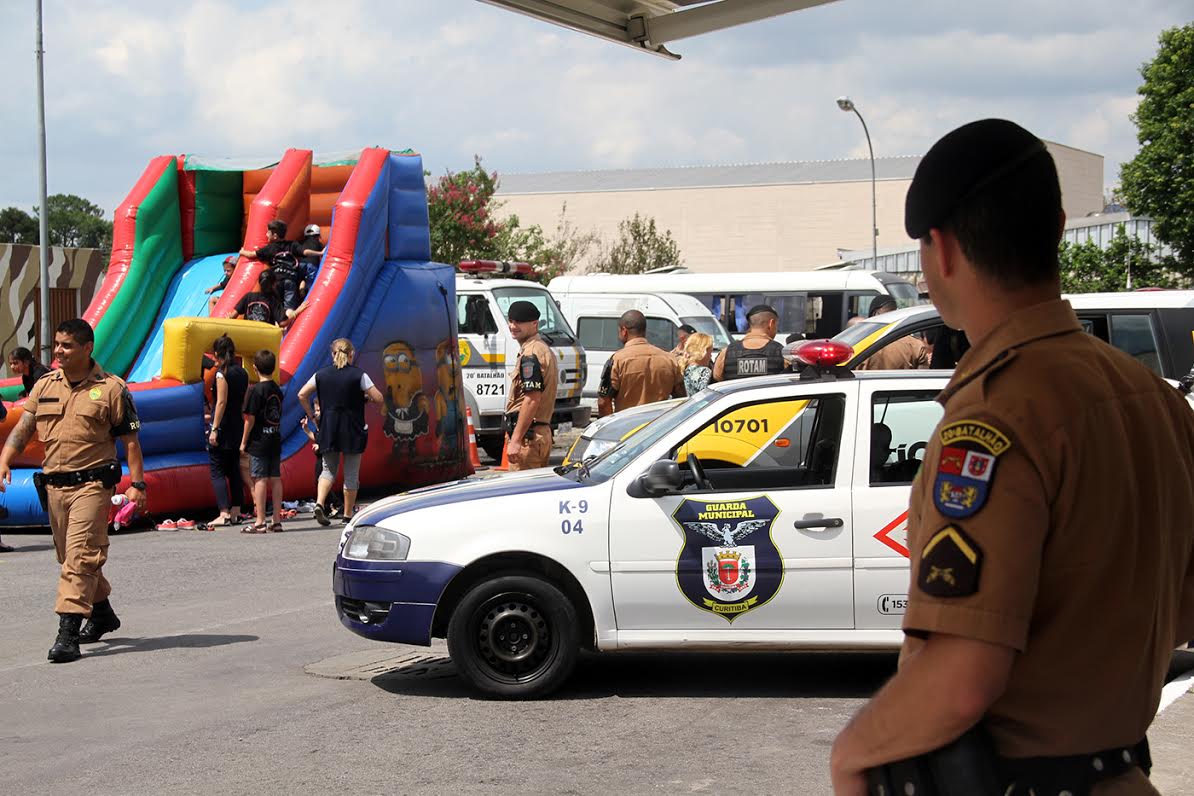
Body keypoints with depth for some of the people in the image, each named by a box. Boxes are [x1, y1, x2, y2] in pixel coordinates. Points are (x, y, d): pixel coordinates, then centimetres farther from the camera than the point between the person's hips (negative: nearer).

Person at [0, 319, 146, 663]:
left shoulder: (110, 388, -3)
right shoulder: (44, 386, 11)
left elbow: (130, 440, -2)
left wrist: (137, 484, -6)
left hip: (91, 483, -6)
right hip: (54, 485, 6)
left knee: (80, 556, -14)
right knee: (69, 556, 16)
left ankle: (68, 632, -18)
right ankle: (102, 614, 35)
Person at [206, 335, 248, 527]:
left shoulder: (222, 373, -12)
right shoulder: (242, 373, 9)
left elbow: (221, 402, -17)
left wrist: (214, 429, -17)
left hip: (222, 425, -7)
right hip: (238, 425, 7)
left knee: (217, 470, -4)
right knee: (234, 470, 12)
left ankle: (224, 514, -13)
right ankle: (235, 513, 13)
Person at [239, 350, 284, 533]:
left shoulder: (255, 390, -12)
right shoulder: (277, 390, 8)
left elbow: (250, 418, -12)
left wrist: (244, 442, -5)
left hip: (259, 441, -6)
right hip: (276, 439, 6)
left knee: (260, 480, -4)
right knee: (275, 479, 8)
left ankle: (260, 523, -5)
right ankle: (277, 521, 10)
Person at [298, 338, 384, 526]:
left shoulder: (321, 375, 3)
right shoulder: (359, 375, -6)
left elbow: (302, 395, 0)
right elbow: (379, 399, -10)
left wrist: (310, 415, 11)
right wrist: (366, 397, 10)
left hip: (328, 429, 3)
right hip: (353, 430, -3)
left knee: (328, 469, 14)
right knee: (351, 473, 7)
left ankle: (319, 503, -10)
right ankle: (348, 514, 12)